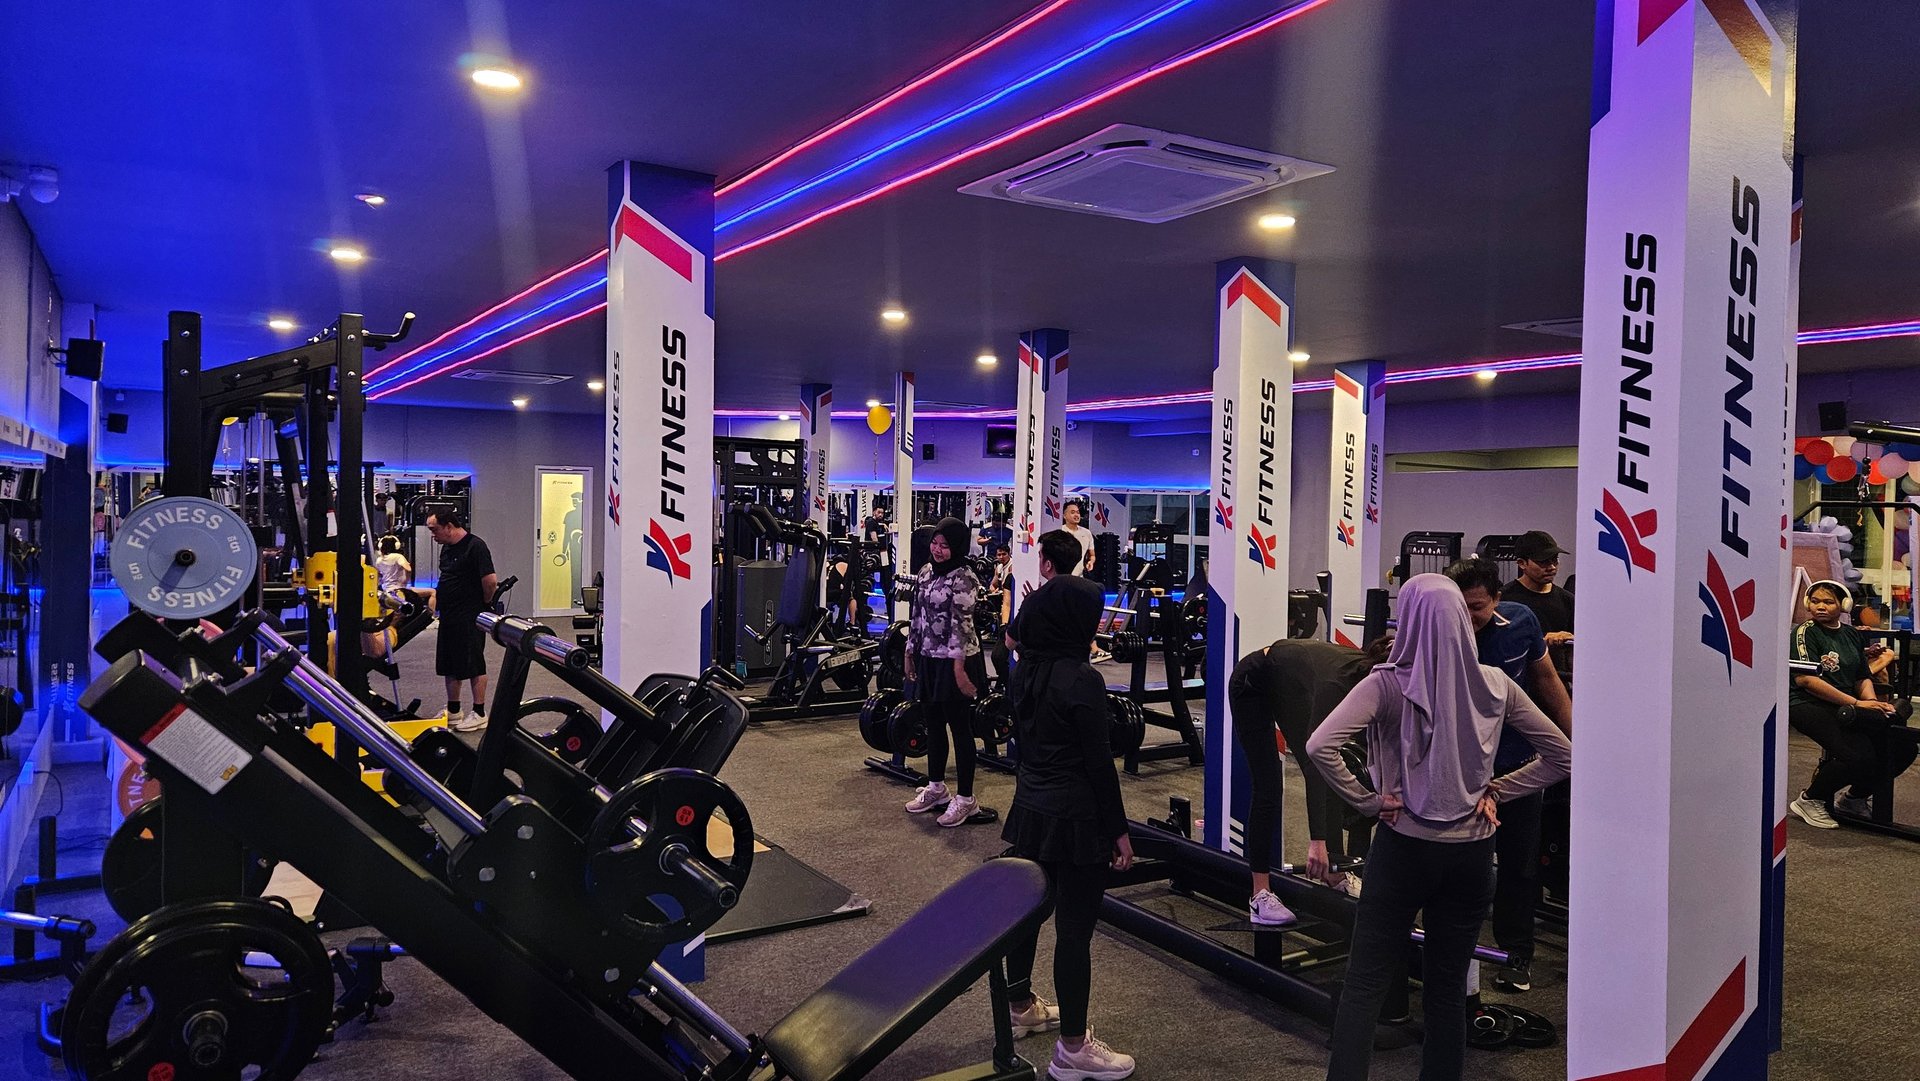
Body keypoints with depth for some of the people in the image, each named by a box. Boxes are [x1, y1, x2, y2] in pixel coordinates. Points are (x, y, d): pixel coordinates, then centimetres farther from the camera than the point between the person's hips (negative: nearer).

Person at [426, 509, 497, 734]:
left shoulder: (475, 546, -17)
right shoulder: (447, 548, 12)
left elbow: (490, 581, -21)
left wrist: (484, 602, -7)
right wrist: (436, 596, 13)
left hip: (469, 619, -9)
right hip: (448, 617, 9)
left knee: (474, 665, -1)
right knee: (449, 665, 14)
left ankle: (479, 714, 8)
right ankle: (453, 711, 26)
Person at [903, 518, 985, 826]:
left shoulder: (964, 579, -14)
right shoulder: (925, 573, 9)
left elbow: (961, 624, -18)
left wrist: (959, 667, -21)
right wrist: (910, 653, 15)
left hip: (953, 661, -7)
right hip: (928, 658, 7)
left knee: (960, 727, 1)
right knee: (933, 723, 16)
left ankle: (965, 799, 9)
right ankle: (936, 788, 31)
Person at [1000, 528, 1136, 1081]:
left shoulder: (1027, 670, 3)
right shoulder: (1082, 681, -20)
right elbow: (1098, 761, -18)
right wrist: (1119, 829, -11)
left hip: (1031, 805, 9)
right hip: (1075, 817, -8)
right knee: (1075, 927, 0)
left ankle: (1021, 1006, 38)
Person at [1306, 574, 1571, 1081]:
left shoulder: (1389, 683, -14)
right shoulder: (1494, 685, -3)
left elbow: (1320, 746, -25)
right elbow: (1562, 755, 6)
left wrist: (1368, 800, -14)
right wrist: (1495, 792, 5)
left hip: (1403, 847, -3)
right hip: (1472, 853, 4)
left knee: (1364, 983, 4)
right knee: (1448, 989, 15)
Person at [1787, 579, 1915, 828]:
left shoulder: (1852, 635, 15)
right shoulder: (1805, 632, -6)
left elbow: (1863, 677, 15)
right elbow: (1804, 678, -17)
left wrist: (1873, 702, -8)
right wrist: (1856, 703, -18)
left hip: (1845, 707, 7)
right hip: (1809, 705, -7)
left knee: (1902, 747, -4)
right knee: (1861, 756, -27)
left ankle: (1854, 798, 17)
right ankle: (1809, 800, -4)